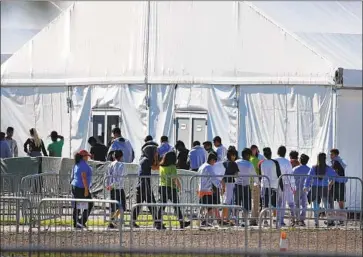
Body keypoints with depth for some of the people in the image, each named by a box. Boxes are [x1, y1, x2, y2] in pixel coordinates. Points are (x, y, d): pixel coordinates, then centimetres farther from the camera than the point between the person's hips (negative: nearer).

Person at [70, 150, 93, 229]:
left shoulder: (76, 164, 13)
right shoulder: (84, 164, -15)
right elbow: (84, 177, -22)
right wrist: (86, 189, -22)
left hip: (75, 187, 9)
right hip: (82, 188, -9)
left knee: (77, 206, 9)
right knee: (89, 204, -1)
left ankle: (75, 224, 10)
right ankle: (82, 222, -6)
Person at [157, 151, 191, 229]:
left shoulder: (161, 166, 5)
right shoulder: (172, 167, -13)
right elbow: (175, 179, -16)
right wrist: (179, 186, -3)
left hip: (161, 187, 6)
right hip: (171, 188, -5)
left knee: (162, 206, 6)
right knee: (177, 206, 5)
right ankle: (182, 223, 11)